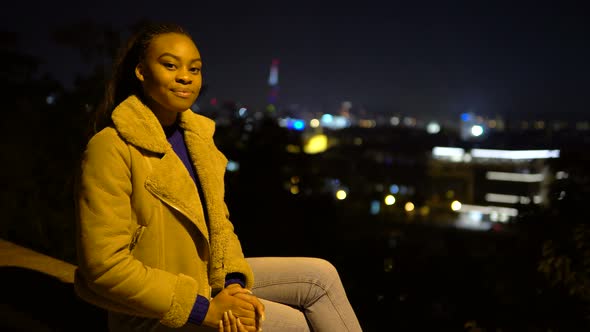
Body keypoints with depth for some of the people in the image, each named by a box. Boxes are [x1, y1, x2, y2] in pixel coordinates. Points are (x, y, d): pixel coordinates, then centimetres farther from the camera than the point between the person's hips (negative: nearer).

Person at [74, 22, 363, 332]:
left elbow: (217, 220, 8)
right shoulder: (111, 148, -21)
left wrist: (233, 282, -11)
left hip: (206, 276, 7)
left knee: (321, 276, -1)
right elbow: (106, 266, -24)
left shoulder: (196, 134, 4)